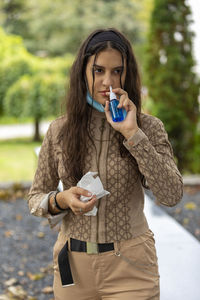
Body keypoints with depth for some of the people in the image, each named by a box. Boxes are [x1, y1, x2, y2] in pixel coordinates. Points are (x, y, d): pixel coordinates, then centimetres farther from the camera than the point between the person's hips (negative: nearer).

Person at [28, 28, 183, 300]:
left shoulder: (148, 127, -6)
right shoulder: (60, 130, 0)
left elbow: (171, 196, -17)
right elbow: (36, 198, 7)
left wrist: (133, 134, -22)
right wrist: (61, 200, -15)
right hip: (73, 264, 2)